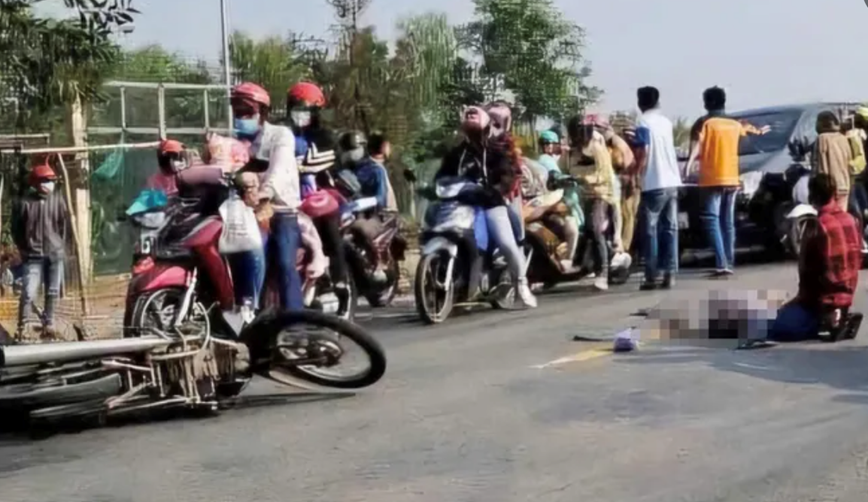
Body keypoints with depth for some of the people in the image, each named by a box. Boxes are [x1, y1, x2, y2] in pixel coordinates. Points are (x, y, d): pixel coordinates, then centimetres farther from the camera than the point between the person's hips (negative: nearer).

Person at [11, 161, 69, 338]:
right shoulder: (24, 202, -7)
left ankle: (48, 323, 23)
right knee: (28, 293, -8)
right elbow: (16, 229, 3)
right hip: (33, 256, -3)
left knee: (53, 292, 9)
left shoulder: (58, 200, -1)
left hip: (55, 254, 3)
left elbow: (65, 225, 9)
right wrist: (24, 249, 4)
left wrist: (60, 245, 7)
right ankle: (21, 327, 4)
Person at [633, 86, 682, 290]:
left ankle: (651, 276, -3)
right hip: (671, 182, 6)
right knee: (670, 229, 7)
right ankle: (670, 273, 4)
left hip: (654, 184, -6)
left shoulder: (643, 122, -8)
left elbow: (643, 153, -14)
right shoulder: (666, 121, 14)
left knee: (651, 230, -2)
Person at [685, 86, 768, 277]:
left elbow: (696, 145, -22)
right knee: (728, 222, 15)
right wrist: (759, 131, 59)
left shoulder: (704, 122, -4)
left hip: (712, 180, -6)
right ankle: (729, 262, 20)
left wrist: (689, 163, -36)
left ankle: (722, 264, -20)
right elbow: (747, 128, 37)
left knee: (712, 221, -8)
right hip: (731, 179, 6)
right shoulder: (734, 123, 14)